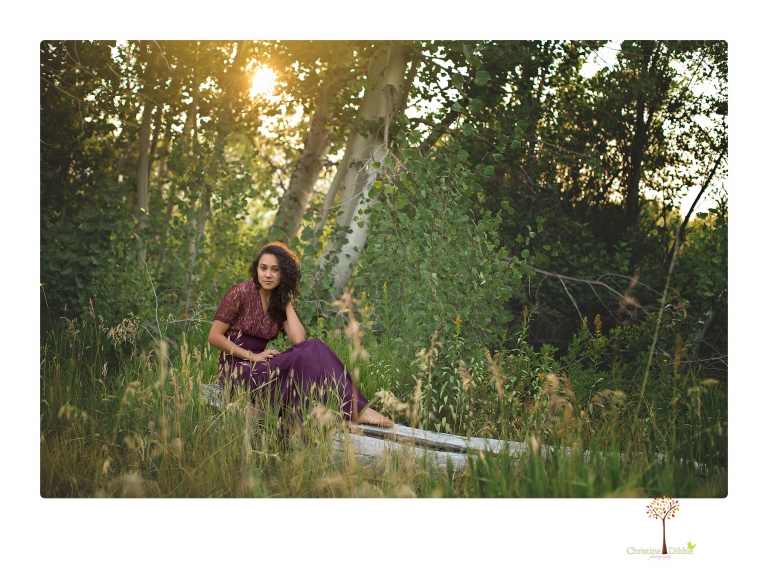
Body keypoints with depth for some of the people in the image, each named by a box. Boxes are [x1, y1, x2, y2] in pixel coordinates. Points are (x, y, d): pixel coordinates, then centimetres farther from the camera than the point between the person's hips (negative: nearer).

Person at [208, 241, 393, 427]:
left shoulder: (279, 301, 9)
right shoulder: (240, 293, -7)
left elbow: (299, 340, -7)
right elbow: (214, 336, -9)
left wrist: (287, 302, -4)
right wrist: (252, 356, -16)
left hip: (259, 369, 5)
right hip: (236, 369, -5)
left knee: (313, 348, -23)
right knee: (311, 352, -26)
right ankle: (356, 410, -31)